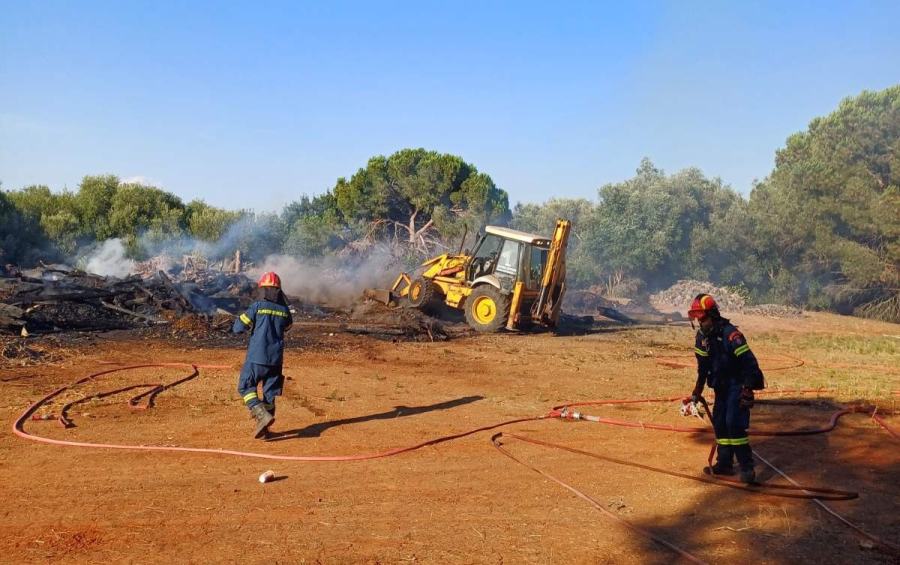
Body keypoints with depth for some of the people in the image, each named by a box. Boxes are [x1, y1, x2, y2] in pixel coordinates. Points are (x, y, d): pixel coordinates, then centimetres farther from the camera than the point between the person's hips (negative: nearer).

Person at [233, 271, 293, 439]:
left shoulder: (257, 306, -9)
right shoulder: (284, 310, 3)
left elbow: (237, 328, -6)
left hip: (256, 358, -4)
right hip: (276, 359, 4)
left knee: (245, 387, 7)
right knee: (270, 393, 13)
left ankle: (263, 415, -14)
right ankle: (263, 428, 17)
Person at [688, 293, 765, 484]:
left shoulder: (730, 334, -23)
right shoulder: (702, 336, 2)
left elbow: (749, 361, -24)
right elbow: (703, 364, 14)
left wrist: (748, 390, -26)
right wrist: (698, 390, 15)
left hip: (737, 385, -8)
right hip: (721, 386, 8)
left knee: (734, 423, -16)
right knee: (719, 423, 10)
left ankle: (747, 467, -9)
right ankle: (725, 463, 21)